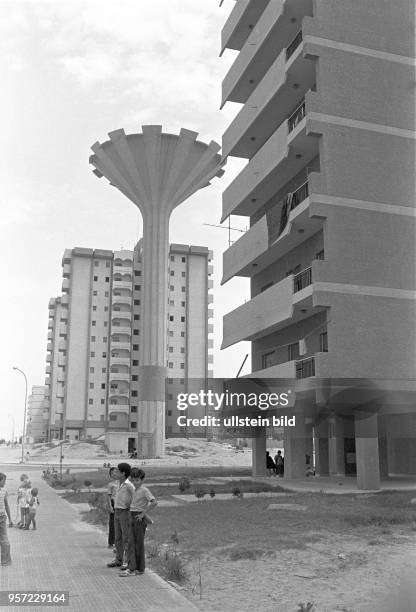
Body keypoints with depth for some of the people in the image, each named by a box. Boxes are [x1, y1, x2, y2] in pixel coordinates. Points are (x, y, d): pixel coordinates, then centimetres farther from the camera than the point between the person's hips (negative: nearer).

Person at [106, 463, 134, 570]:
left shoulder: (128, 485, -16)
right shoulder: (120, 485, 11)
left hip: (125, 512, -9)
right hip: (117, 512, 9)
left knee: (126, 538, -4)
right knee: (118, 537, 12)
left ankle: (127, 561, 0)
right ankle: (119, 559, 21)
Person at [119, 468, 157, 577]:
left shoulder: (144, 490, -13)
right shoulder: (135, 490, 12)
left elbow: (154, 503, -24)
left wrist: (143, 514, -21)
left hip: (139, 518, -8)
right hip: (132, 517, 8)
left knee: (139, 544, 0)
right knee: (131, 543, 3)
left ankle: (139, 569, 10)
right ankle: (131, 568, 5)